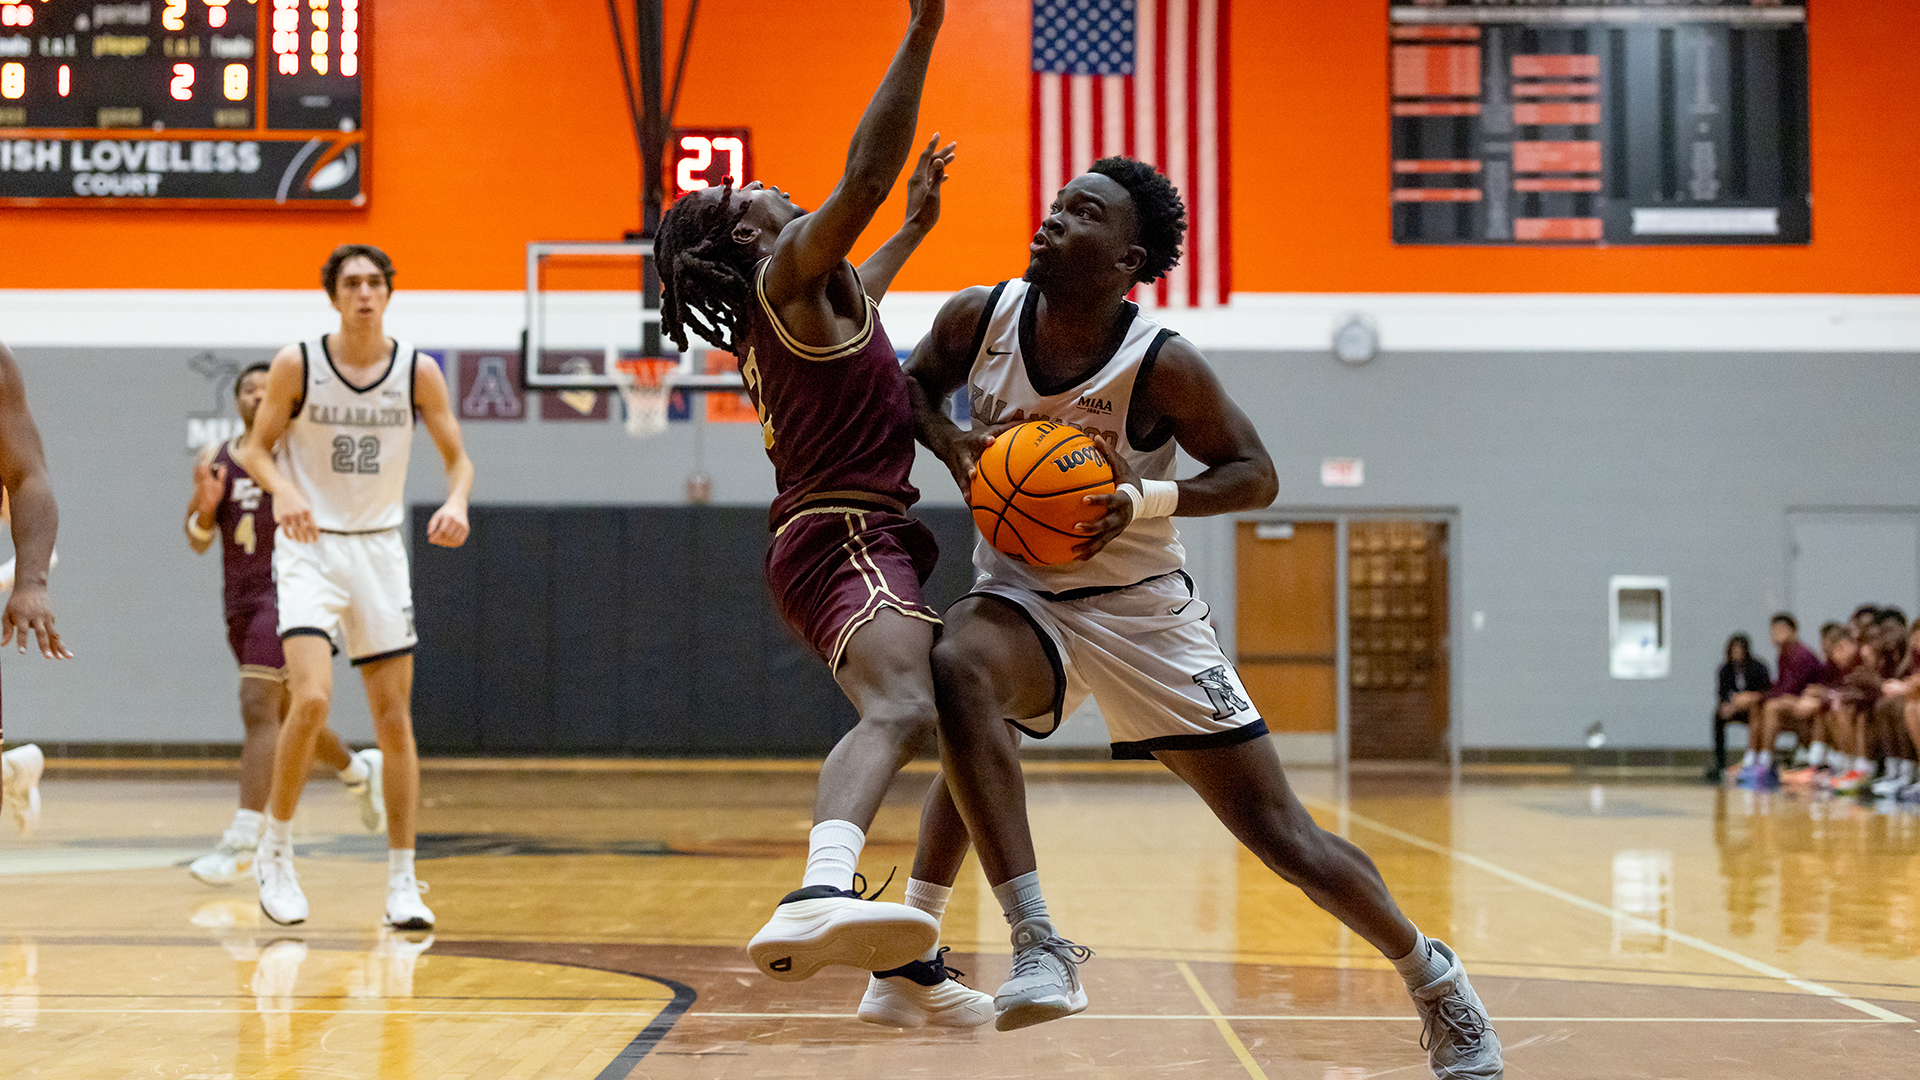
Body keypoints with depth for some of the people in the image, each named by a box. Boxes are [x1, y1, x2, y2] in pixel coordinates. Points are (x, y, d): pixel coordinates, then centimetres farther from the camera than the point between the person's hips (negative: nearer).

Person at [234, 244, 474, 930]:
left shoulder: (418, 371, -3)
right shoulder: (297, 364, -7)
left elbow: (457, 457, 3)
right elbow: (255, 448, -1)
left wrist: (456, 501, -19)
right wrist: (284, 491, -23)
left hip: (380, 549, 3)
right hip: (310, 547, -3)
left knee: (395, 719, 3)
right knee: (312, 699, -21)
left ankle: (402, 883, 12)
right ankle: (275, 853, 0)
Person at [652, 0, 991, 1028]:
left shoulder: (795, 301, 26)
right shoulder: (789, 272, -2)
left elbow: (855, 297, 51)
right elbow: (864, 177, -18)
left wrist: (916, 228, 56)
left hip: (859, 539, 11)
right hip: (846, 532, -11)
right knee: (901, 711, -37)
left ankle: (907, 967, 20)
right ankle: (821, 895, -65)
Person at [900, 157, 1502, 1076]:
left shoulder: (1162, 365, -17)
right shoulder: (979, 319, -8)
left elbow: (1255, 474, -9)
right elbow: (913, 388, 11)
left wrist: (1146, 500, -26)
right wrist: (953, 446, -11)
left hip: (1140, 611, -2)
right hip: (1023, 596, 2)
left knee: (1281, 833, -2)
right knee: (958, 666, -36)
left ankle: (1434, 979, 24)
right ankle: (1039, 949, -33)